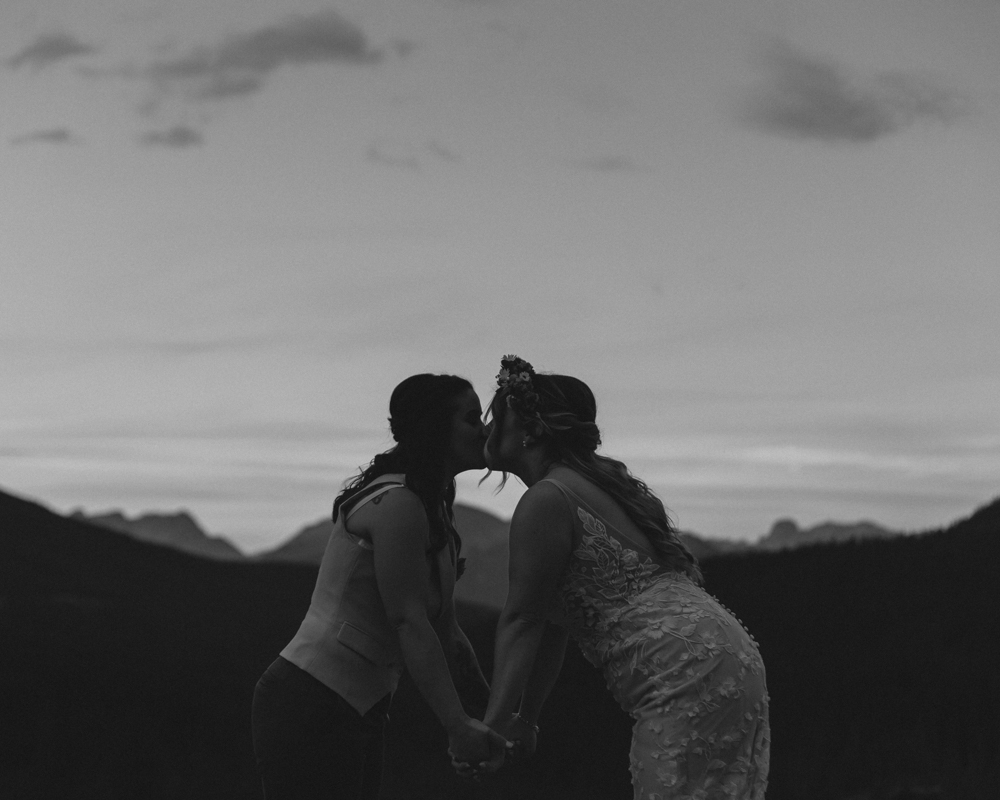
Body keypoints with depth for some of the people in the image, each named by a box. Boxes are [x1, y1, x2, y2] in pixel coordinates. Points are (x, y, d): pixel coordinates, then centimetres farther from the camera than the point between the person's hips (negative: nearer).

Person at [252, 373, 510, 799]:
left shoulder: (430, 507, 14)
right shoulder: (397, 503, -17)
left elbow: (442, 626, 15)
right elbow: (409, 623, -23)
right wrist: (457, 725, -28)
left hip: (357, 712, 10)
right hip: (311, 706, -10)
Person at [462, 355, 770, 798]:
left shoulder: (545, 502, -8)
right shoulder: (601, 482, 22)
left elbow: (522, 620, -11)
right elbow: (554, 621, 23)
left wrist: (492, 726, -11)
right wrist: (525, 718, 24)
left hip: (686, 674, -10)